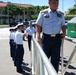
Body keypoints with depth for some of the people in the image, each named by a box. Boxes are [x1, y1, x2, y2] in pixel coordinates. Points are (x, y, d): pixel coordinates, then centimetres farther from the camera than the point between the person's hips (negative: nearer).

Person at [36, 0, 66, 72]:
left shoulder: (61, 14, 10)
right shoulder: (43, 13, 1)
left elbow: (63, 25, 17)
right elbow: (38, 25, 0)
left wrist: (64, 33, -3)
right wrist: (38, 37, -9)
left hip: (57, 38, 2)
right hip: (46, 38, -2)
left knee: (56, 58, 7)